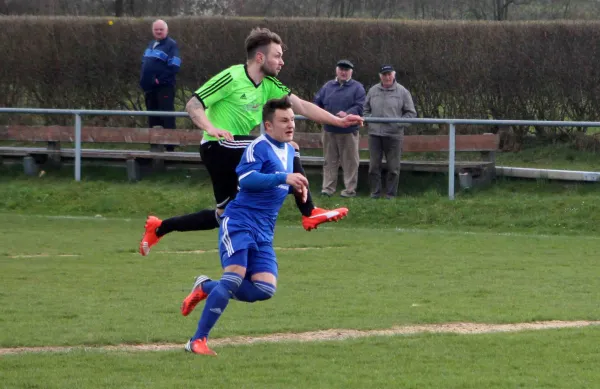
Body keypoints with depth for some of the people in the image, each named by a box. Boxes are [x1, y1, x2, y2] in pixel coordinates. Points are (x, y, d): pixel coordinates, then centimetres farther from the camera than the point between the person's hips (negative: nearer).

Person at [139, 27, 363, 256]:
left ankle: (159, 228, 22)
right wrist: (210, 128, -34)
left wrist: (339, 121, 1)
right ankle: (309, 214, -14)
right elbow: (193, 105, -16)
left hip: (235, 151, 9)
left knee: (224, 215, 13)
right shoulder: (232, 78, -14)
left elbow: (301, 106, 8)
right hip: (218, 146, -9)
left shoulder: (269, 85, 8)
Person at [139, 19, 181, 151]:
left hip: (164, 87, -8)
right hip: (150, 88, 8)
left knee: (167, 119, -9)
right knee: (153, 119, 12)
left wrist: (159, 79, -18)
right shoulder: (151, 45, 18)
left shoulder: (171, 45, -7)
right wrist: (144, 82, 7)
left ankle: (170, 147, -9)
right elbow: (144, 64, 23)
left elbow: (174, 67, -16)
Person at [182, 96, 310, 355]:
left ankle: (207, 289, 15)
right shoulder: (259, 147, -9)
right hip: (239, 222, -8)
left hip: (264, 232, 8)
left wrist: (296, 187, 11)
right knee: (234, 277, -21)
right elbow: (246, 178, -24)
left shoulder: (290, 151, 18)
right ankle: (198, 340, -15)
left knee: (265, 289, -7)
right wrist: (284, 178, -31)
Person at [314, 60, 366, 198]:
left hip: (348, 131, -4)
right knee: (330, 161, 6)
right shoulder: (328, 86, 13)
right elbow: (317, 102, 14)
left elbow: (359, 107, -10)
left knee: (349, 161, 1)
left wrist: (347, 114, -27)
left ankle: (350, 189, 6)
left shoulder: (357, 87, 0)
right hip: (329, 130, 4)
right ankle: (328, 188, 8)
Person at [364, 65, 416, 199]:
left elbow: (411, 113, 2)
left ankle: (391, 193, 10)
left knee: (393, 167, 2)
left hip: (394, 135, -3)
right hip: (375, 134, 3)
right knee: (374, 165, 6)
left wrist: (397, 123, -10)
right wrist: (369, 120, -2)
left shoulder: (402, 92, 0)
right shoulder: (373, 91, 8)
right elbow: (365, 110, 17)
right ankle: (375, 192, 14)